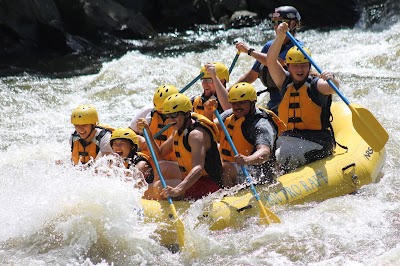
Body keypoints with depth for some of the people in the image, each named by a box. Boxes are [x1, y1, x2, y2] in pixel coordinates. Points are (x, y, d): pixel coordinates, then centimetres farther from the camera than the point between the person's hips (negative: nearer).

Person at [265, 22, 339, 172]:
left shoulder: (315, 85, 0)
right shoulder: (285, 82, 12)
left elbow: (332, 88, -21)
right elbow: (271, 61, -1)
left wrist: (331, 80, -45)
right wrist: (280, 37, -15)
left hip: (316, 142, -5)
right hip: (287, 138, 5)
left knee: (285, 156, -28)